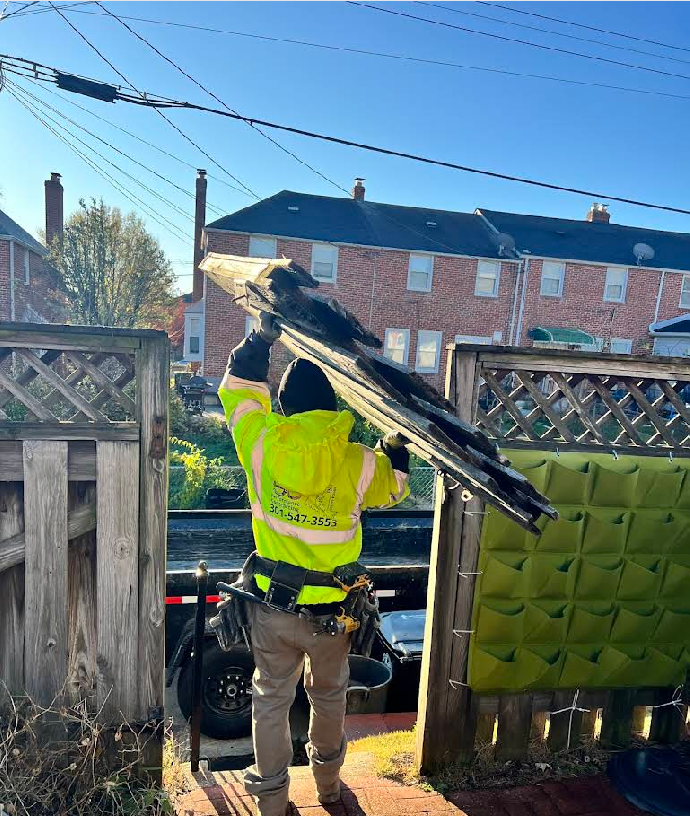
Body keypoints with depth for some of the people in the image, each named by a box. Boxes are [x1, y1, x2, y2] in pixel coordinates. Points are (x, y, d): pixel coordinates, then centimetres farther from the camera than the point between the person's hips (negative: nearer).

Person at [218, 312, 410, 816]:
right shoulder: (360, 463, -16)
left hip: (272, 607, 0)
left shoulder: (262, 445, -15)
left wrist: (264, 335, 8)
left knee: (271, 700, 20)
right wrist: (395, 443, 17)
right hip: (330, 609, 1)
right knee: (329, 696, 25)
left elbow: (239, 387, 2)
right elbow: (395, 486, 6)